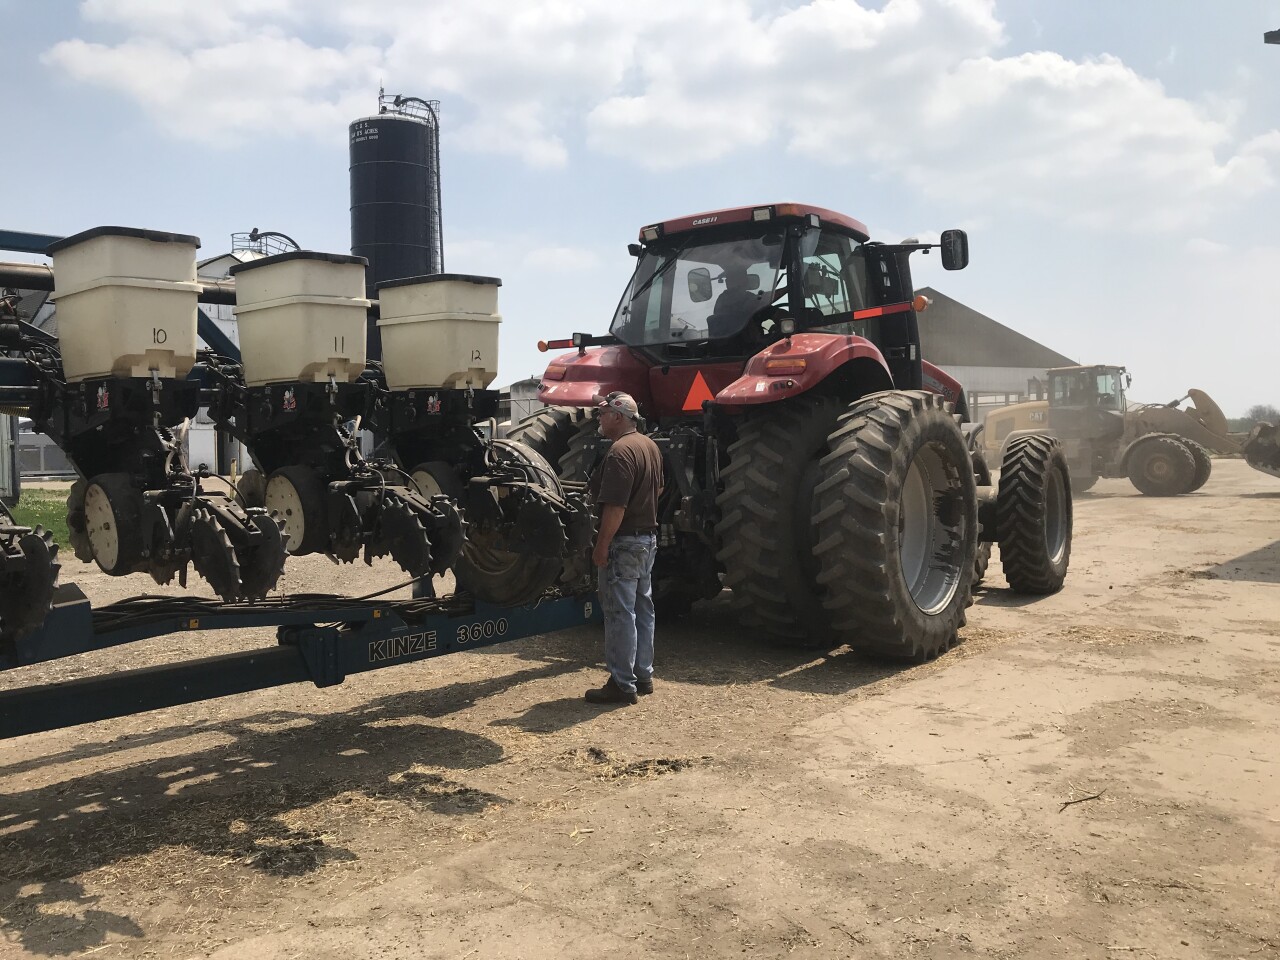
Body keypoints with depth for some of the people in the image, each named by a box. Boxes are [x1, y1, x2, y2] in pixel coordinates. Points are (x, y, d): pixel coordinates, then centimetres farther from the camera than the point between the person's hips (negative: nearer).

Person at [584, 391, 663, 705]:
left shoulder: (620, 452, -21)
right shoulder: (650, 446, 11)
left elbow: (615, 507, -25)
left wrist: (602, 546, -20)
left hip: (624, 541, -10)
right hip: (648, 537, 10)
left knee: (619, 612, -3)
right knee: (643, 609, 15)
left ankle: (622, 684, 2)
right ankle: (643, 676, 24)